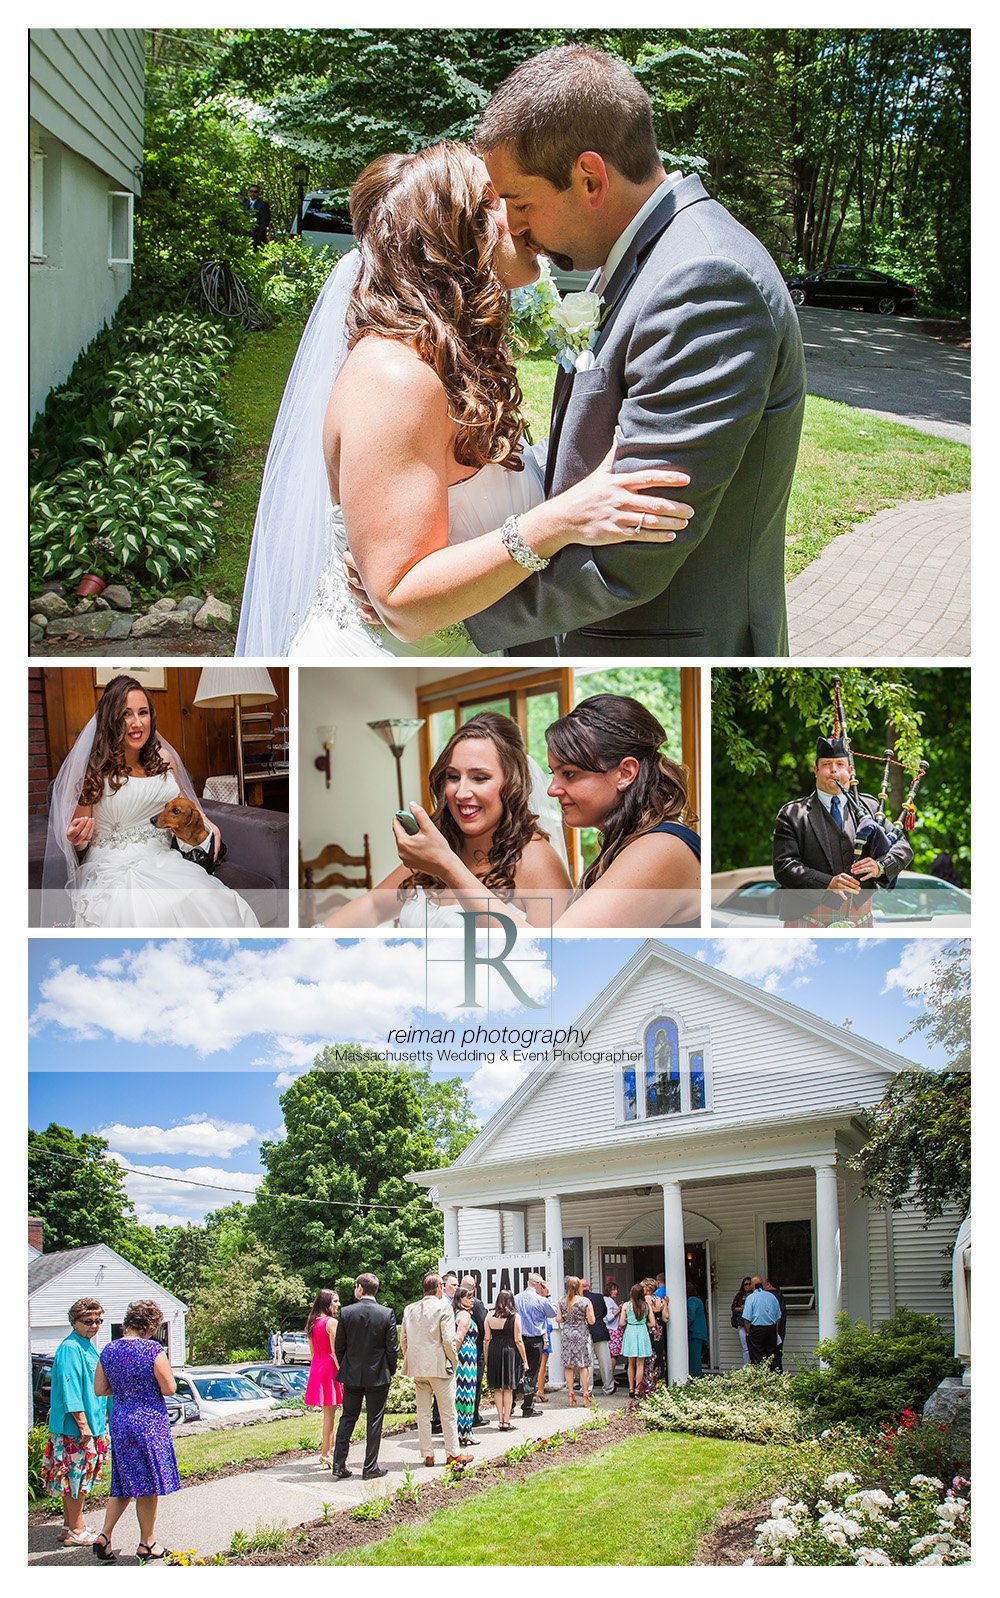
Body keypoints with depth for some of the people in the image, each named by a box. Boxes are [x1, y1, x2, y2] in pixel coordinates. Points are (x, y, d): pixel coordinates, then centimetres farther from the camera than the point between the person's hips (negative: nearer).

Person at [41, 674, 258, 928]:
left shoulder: (163, 758, 10)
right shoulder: (93, 769, -3)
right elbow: (77, 840, 4)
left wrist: (206, 825, 7)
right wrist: (79, 839, -20)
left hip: (164, 863, 5)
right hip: (113, 872, -5)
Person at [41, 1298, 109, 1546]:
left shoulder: (87, 1347, 14)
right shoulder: (70, 1349, -16)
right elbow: (70, 1390, -21)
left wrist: (101, 1418, 23)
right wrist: (83, 1423, -22)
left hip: (90, 1424, 10)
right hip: (75, 1426, -10)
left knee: (73, 1478, 15)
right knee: (77, 1477, -4)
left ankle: (69, 1526, 22)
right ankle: (76, 1531, 2)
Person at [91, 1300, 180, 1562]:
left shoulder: (109, 1350, 2)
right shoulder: (153, 1350, -15)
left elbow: (99, 1390, 7)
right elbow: (169, 1389, -11)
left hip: (119, 1422, 6)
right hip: (149, 1423, -5)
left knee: (124, 1483, 17)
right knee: (148, 1484, 6)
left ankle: (104, 1535, 7)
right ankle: (147, 1544, 15)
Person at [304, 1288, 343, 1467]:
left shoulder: (312, 1323, 10)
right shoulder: (331, 1322, -14)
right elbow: (335, 1351, -17)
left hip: (316, 1368, 8)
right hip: (330, 1368, -8)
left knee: (329, 1413, 18)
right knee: (330, 1413, -1)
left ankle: (331, 1449, 25)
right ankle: (325, 1454, 2)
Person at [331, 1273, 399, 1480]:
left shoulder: (346, 1313, -7)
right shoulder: (387, 1314, -9)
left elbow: (338, 1346, -1)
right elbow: (392, 1348, -6)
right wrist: (390, 1371, 8)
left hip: (352, 1376, 1)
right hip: (378, 1376, -1)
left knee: (348, 1418, 12)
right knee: (374, 1421, 6)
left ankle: (339, 1465, 9)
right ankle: (370, 1467, 9)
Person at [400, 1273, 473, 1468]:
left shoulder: (410, 1309, 6)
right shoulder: (443, 1307, -10)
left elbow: (403, 1340, 7)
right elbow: (448, 1340, -14)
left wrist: (412, 1361, 16)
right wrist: (452, 1362, -1)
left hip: (417, 1369, 5)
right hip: (439, 1367, -5)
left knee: (423, 1413, 10)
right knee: (447, 1413, 5)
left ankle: (427, 1454, 13)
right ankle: (453, 1454, 11)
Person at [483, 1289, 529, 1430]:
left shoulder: (490, 1315, 3)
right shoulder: (515, 1316, -5)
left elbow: (486, 1339, 4)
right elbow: (518, 1340, -5)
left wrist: (486, 1359, 13)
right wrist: (524, 1360, 2)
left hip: (494, 1351, 2)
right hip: (510, 1351, -2)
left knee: (497, 1388, 11)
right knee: (508, 1388, 5)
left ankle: (501, 1420, 11)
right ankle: (506, 1421, 5)